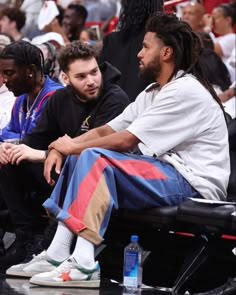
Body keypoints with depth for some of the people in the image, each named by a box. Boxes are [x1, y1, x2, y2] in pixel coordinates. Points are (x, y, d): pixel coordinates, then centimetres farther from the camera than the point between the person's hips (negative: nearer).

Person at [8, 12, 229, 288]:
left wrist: (75, 146, -6)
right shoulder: (154, 92, 18)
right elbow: (108, 130, 13)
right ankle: (58, 254, -7)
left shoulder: (187, 91, -14)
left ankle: (84, 265, -32)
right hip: (164, 174, 10)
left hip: (193, 183, -10)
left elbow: (126, 140, -18)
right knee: (81, 157, 3)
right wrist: (62, 148, -3)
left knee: (95, 158, -24)